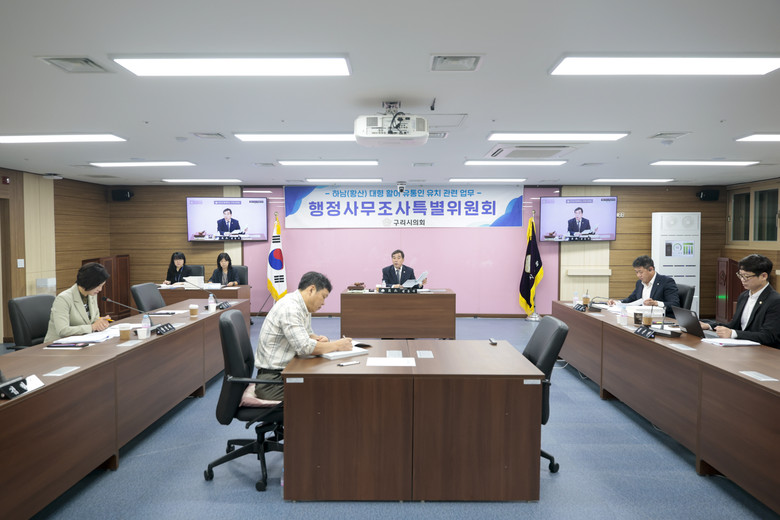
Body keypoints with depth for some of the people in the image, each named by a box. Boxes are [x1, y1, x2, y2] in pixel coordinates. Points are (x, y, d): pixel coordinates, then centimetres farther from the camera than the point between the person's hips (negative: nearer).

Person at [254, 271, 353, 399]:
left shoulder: (303, 307, 10)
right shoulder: (290, 308, -21)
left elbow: (307, 334, 23)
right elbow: (304, 347, -27)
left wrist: (318, 339, 0)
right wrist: (337, 345, -16)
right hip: (272, 380, -9)